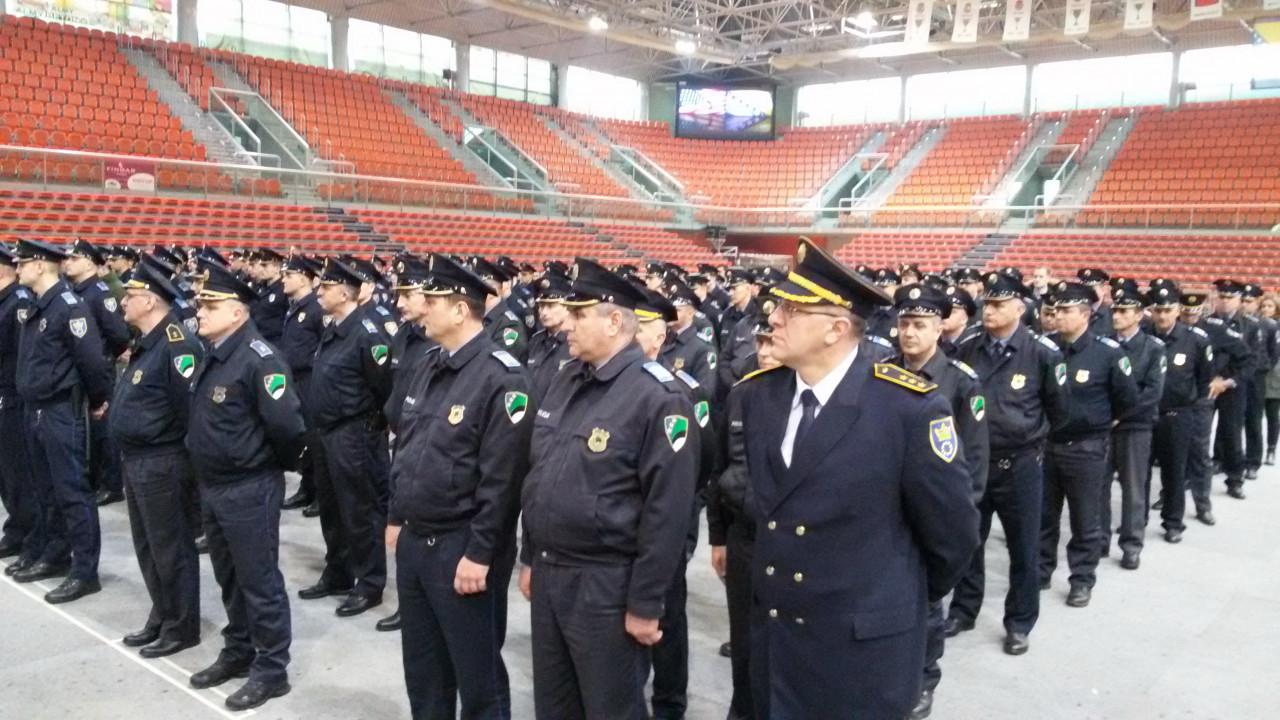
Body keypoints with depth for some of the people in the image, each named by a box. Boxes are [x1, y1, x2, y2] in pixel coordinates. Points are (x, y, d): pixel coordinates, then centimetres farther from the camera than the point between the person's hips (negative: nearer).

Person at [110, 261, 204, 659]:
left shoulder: (176, 344, -20)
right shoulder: (144, 343, 12)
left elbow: (193, 404, -24)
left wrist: (183, 450, -18)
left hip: (162, 463, -10)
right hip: (135, 460, 10)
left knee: (170, 548, 2)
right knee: (147, 547, 19)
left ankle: (182, 627, 16)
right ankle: (161, 618, 33)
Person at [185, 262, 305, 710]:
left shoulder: (258, 358, -21)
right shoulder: (212, 356, 8)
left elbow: (287, 424, -25)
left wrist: (279, 465, -8)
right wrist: (203, 472, 17)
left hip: (249, 489, -9)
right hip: (211, 487, 9)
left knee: (259, 581, 3)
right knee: (229, 577, 20)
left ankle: (271, 669, 16)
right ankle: (238, 653, 37)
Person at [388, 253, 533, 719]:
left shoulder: (501, 377, -18)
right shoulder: (428, 366, 9)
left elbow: (503, 476, -21)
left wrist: (479, 553, -19)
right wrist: (397, 518, 17)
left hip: (462, 548, -8)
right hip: (413, 540, 8)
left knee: (477, 672, 8)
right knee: (421, 664, 21)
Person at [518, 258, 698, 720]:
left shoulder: (658, 396, -18)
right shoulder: (566, 381, 7)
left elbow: (667, 510, -19)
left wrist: (645, 605, -17)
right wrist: (530, 558, 16)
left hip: (606, 586, -7)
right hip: (547, 574, 8)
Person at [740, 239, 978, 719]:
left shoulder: (910, 408, -19)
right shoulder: (758, 393, -2)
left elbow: (952, 532, -7)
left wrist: (907, 600, 7)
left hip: (865, 649, -5)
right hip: (773, 636, 5)